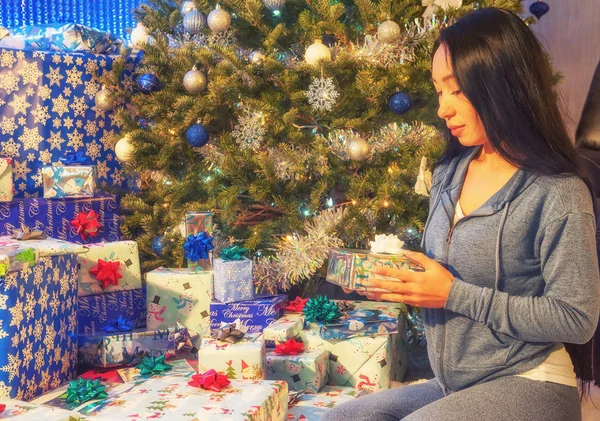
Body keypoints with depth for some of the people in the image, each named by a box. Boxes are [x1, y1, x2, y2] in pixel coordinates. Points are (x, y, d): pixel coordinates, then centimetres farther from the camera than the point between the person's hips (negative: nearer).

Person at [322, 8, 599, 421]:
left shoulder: (557, 193, -17)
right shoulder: (448, 174, 6)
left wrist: (455, 295, -22)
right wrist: (404, 281, -5)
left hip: (528, 386, -7)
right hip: (452, 385, 7)